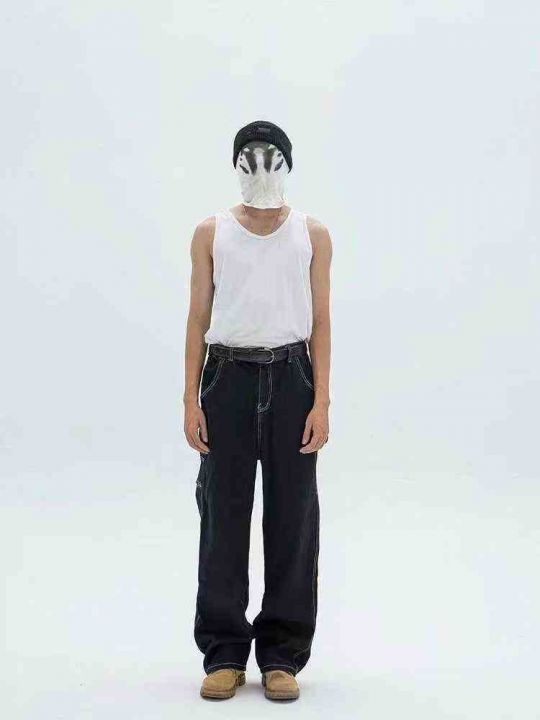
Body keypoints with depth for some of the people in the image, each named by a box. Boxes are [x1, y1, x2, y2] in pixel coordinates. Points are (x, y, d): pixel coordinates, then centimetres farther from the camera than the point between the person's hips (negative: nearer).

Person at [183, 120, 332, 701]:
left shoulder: (312, 234, 6)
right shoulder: (211, 233, 6)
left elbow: (320, 321, 4)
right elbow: (198, 319, 5)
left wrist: (321, 401, -5)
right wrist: (191, 401, -2)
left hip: (291, 378, 0)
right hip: (230, 376, 0)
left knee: (292, 517, 3)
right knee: (224, 516, 3)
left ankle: (282, 654, 13)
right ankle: (224, 653, 14)